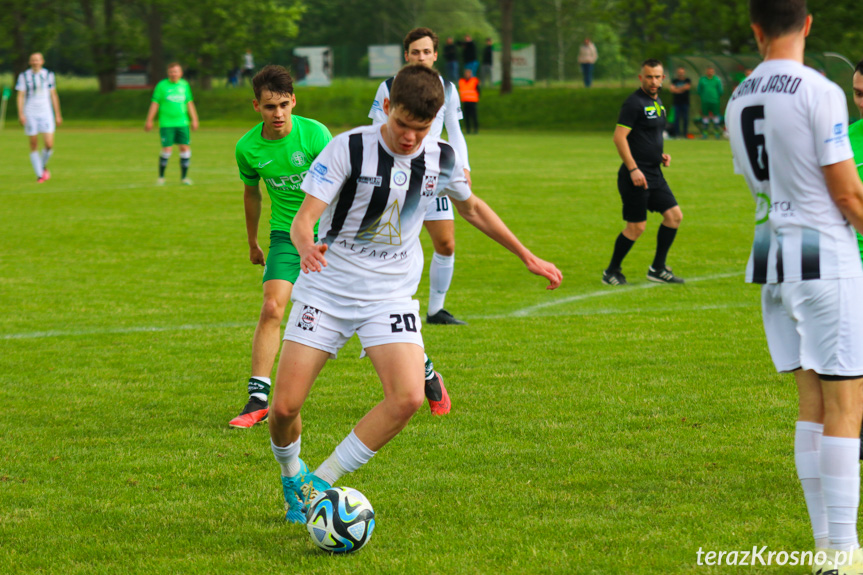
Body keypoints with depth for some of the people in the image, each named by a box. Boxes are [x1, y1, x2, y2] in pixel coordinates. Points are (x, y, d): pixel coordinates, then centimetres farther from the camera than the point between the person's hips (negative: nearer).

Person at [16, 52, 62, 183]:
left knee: (49, 144, -10)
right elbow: (20, 96, -1)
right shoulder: (24, 76, 1)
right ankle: (39, 175, 7)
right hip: (30, 115, -1)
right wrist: (21, 114, -12)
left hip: (46, 113, 1)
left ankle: (44, 167, 17)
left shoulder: (48, 75, 7)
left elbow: (53, 95, 13)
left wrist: (58, 115, 12)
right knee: (34, 146, -1)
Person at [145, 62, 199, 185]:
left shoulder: (184, 85, 10)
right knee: (167, 149, -9)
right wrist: (149, 120, 1)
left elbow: (189, 103, 18)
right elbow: (155, 103, 3)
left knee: (185, 148, -3)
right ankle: (161, 177, 8)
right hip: (166, 123, -3)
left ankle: (184, 177, 9)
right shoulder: (162, 85, 0)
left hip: (182, 123, 3)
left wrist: (194, 120, 16)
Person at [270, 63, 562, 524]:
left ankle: (321, 482, -7)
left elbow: (471, 208, 19)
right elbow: (304, 218, -19)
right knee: (285, 406, -8)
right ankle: (291, 477, 25)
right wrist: (307, 247, -43)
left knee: (407, 398, -21)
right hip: (326, 291, -2)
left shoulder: (442, 159, -2)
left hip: (390, 295, 3)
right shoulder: (349, 149, -14)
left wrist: (527, 256, 22)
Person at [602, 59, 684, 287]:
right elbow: (619, 137, -17)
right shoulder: (634, 103, -12)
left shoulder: (657, 103, 16)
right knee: (636, 226, -6)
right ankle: (611, 272, 9)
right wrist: (633, 169, -22)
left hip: (654, 174, 9)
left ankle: (658, 269, 13)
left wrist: (660, 155, 11)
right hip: (636, 175, -9)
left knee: (674, 215, 3)